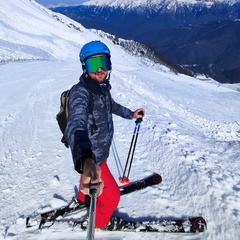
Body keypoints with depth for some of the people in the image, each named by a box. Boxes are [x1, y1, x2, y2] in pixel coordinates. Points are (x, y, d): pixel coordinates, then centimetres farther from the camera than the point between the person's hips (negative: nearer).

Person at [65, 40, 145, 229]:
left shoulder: (102, 85, -5)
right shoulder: (81, 92, -32)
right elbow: (76, 127, -51)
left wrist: (130, 114, 24)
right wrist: (86, 161, -67)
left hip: (100, 149, 8)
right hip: (92, 156, -8)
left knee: (91, 177, 35)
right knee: (112, 195, 8)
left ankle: (83, 199, 67)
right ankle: (99, 222, 39)